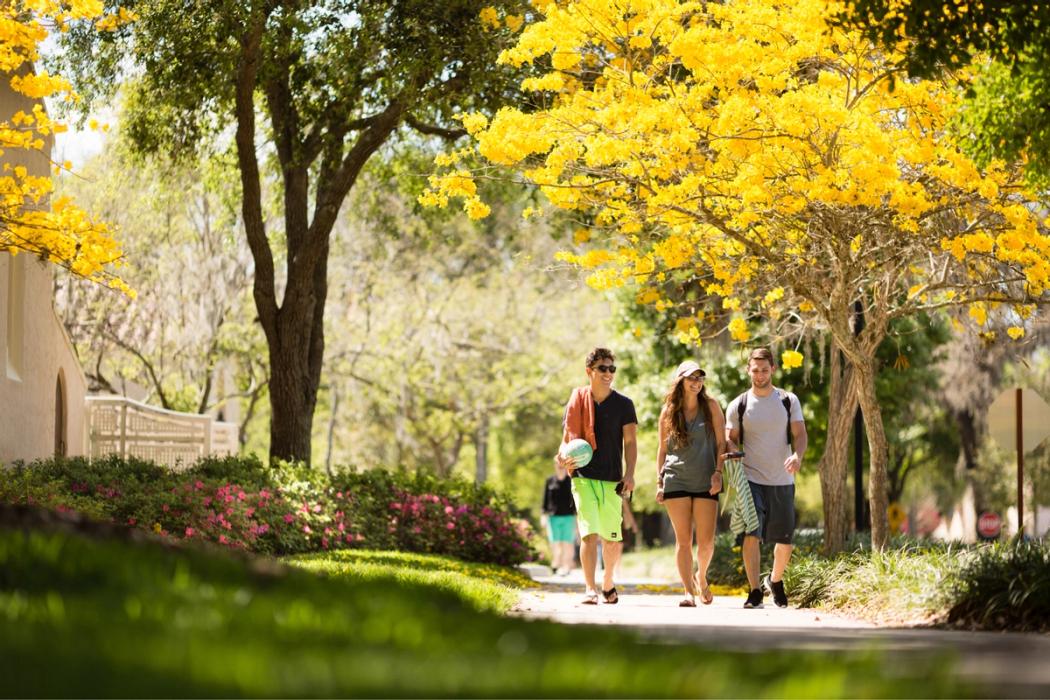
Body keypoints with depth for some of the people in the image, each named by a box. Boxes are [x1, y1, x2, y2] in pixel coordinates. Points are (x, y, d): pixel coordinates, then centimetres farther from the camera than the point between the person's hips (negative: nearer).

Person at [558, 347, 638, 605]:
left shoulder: (623, 404, 5)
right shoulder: (576, 402, 5)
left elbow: (630, 442, 3)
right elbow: (568, 438, 12)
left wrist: (629, 474, -9)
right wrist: (565, 458, -9)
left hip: (612, 479, 1)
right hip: (583, 477, -1)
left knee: (612, 538, 7)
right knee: (589, 533, -15)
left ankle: (607, 583, 31)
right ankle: (590, 589, -16)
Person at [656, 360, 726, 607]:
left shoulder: (711, 406, 4)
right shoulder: (669, 410, 6)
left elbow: (721, 442, 5)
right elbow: (662, 448, 12)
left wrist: (718, 472, -7)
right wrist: (659, 481, 6)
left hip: (705, 481, 0)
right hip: (676, 481, 0)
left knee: (706, 541, -3)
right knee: (683, 539, -4)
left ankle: (701, 577, 25)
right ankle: (689, 591, -1)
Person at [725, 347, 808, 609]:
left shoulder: (788, 401, 5)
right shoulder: (738, 405, 2)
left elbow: (800, 434, 1)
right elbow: (730, 439, 6)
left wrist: (797, 456, -20)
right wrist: (733, 453, -18)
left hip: (783, 481, 2)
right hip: (751, 479, -2)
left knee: (785, 539, 8)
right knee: (751, 535, -17)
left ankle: (775, 580, 35)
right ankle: (754, 592, -12)